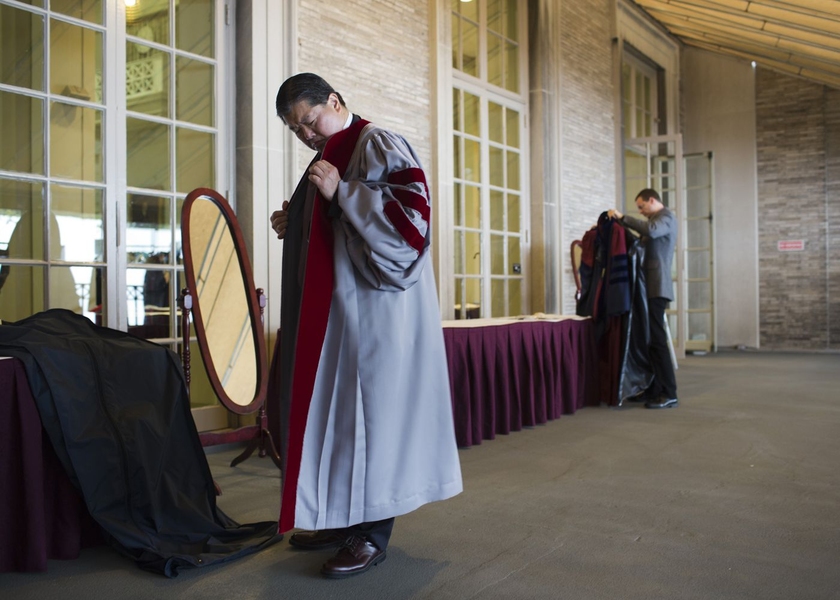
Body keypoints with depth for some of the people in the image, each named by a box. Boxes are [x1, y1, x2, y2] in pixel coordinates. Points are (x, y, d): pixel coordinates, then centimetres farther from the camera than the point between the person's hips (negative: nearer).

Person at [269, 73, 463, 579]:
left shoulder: (376, 144, -7)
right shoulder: (329, 158, 20)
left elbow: (414, 208, -20)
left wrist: (341, 192, -21)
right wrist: (293, 227, 8)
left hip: (375, 308, -9)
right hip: (335, 309, 9)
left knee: (371, 406, -5)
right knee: (335, 407, 11)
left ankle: (373, 534, 5)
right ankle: (344, 517, 22)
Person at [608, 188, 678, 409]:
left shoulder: (666, 217, -6)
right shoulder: (657, 219, 22)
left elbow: (650, 230, -28)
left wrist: (623, 217, -23)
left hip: (656, 288, -10)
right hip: (650, 287, 10)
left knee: (657, 339, -10)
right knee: (649, 338, 10)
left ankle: (669, 394, -7)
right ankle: (654, 389, 15)